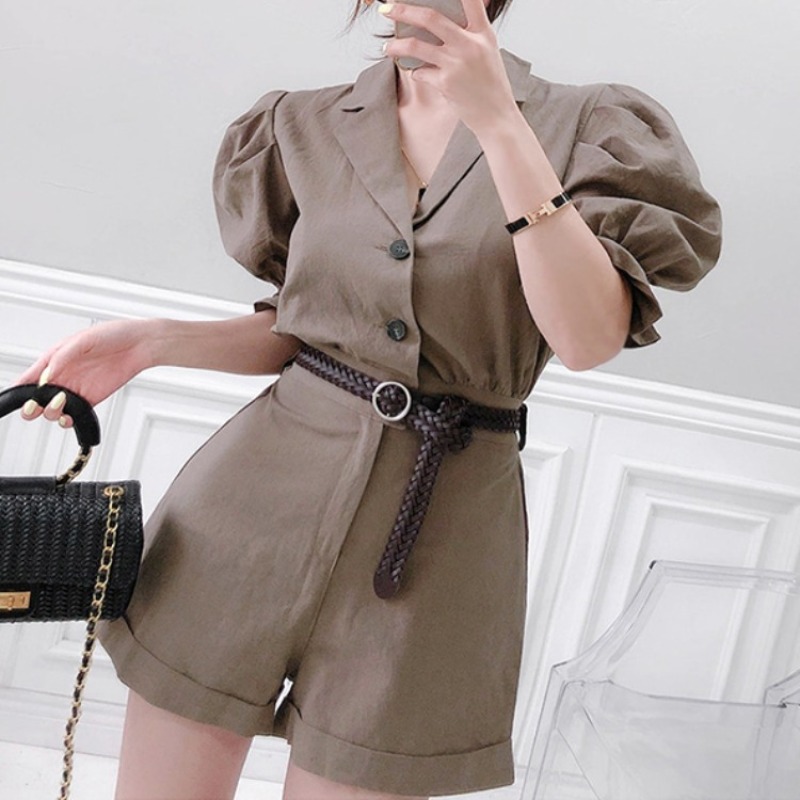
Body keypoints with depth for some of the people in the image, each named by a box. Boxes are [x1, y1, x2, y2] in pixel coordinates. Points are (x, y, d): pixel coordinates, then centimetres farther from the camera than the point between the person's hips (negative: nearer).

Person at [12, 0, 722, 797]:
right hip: (258, 492, 3)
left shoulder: (586, 125, 0)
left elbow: (589, 339, -15)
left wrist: (497, 120, -20)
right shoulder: (310, 126, 9)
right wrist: (152, 341, 0)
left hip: (434, 541, -2)